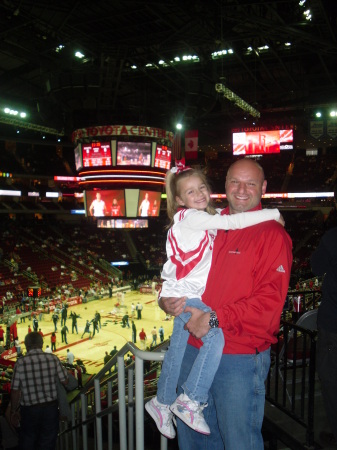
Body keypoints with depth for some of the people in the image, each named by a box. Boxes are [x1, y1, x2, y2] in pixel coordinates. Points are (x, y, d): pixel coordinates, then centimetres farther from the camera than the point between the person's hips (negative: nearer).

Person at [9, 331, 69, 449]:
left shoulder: (20, 363, -12)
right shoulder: (53, 359, -9)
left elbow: (15, 391, -9)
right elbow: (65, 382, -4)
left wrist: (13, 412, 4)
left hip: (29, 409, 0)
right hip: (51, 406, 1)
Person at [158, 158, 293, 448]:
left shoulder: (272, 234, -8)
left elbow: (270, 301, -18)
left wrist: (215, 319, -21)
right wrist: (167, 300, -3)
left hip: (240, 360, -5)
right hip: (192, 350, 6)